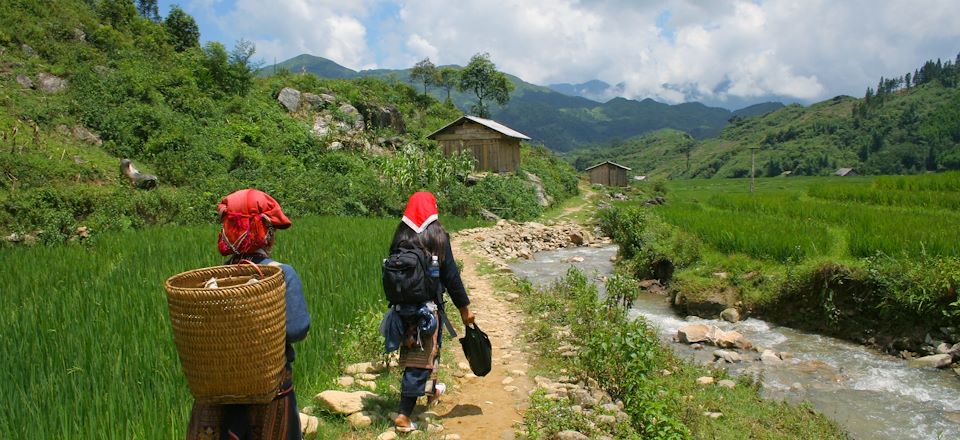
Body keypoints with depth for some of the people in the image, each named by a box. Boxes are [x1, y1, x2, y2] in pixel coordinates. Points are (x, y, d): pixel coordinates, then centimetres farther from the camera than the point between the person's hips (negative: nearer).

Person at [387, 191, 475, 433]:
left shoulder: (400, 238, 1)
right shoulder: (438, 238, -11)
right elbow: (451, 277, -10)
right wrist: (464, 309, -2)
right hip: (429, 308, -5)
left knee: (412, 350, 23)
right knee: (422, 358, 2)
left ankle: (431, 390, 45)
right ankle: (404, 415, 2)